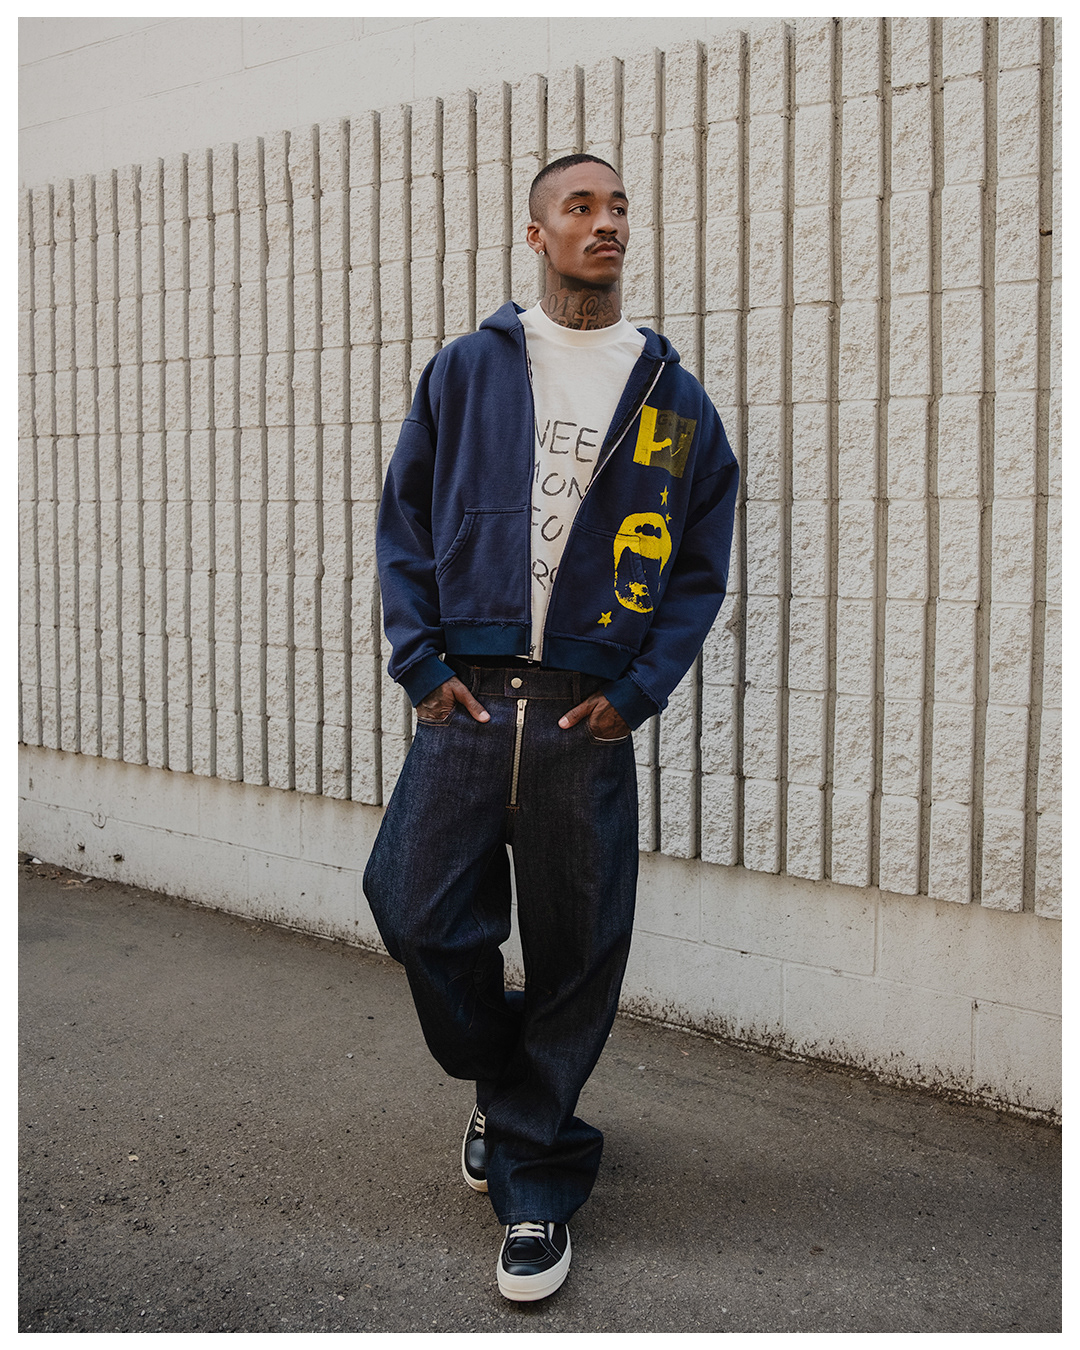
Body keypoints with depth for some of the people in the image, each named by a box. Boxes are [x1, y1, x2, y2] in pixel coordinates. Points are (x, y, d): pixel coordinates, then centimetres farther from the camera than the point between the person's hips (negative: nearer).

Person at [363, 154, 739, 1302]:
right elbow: (404, 527, 10)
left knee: (575, 956, 2)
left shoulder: (675, 400, 9)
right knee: (417, 912, 0)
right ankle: (499, 1084, 31)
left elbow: (700, 566, 10)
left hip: (591, 719, 0)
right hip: (467, 699, 1)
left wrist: (639, 689, -2)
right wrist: (423, 663, -1)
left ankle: (537, 1183, 20)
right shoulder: (465, 371, 9)